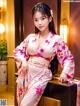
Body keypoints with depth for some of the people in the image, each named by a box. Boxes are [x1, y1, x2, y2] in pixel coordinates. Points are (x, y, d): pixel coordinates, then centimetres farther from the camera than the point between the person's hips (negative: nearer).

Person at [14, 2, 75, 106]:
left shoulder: (56, 39, -6)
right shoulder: (31, 37, 2)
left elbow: (68, 58, 2)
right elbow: (17, 50, 13)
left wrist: (64, 73, -12)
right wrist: (23, 60, -5)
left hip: (41, 75, -4)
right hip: (26, 73, 4)